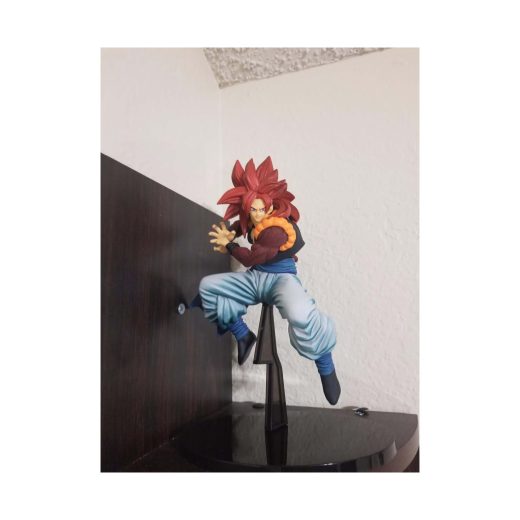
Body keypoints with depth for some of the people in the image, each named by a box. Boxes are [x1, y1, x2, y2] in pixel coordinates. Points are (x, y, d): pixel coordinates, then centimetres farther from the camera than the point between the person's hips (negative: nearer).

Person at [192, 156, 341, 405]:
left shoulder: (277, 229, -21)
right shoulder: (252, 222, 3)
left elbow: (251, 258, -19)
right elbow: (238, 225, 26)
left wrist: (229, 246, -6)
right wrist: (228, 234, 4)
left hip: (281, 279, -8)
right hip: (256, 278, 9)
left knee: (299, 314, -43)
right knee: (207, 285, 4)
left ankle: (326, 368, -15)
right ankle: (243, 335, 12)